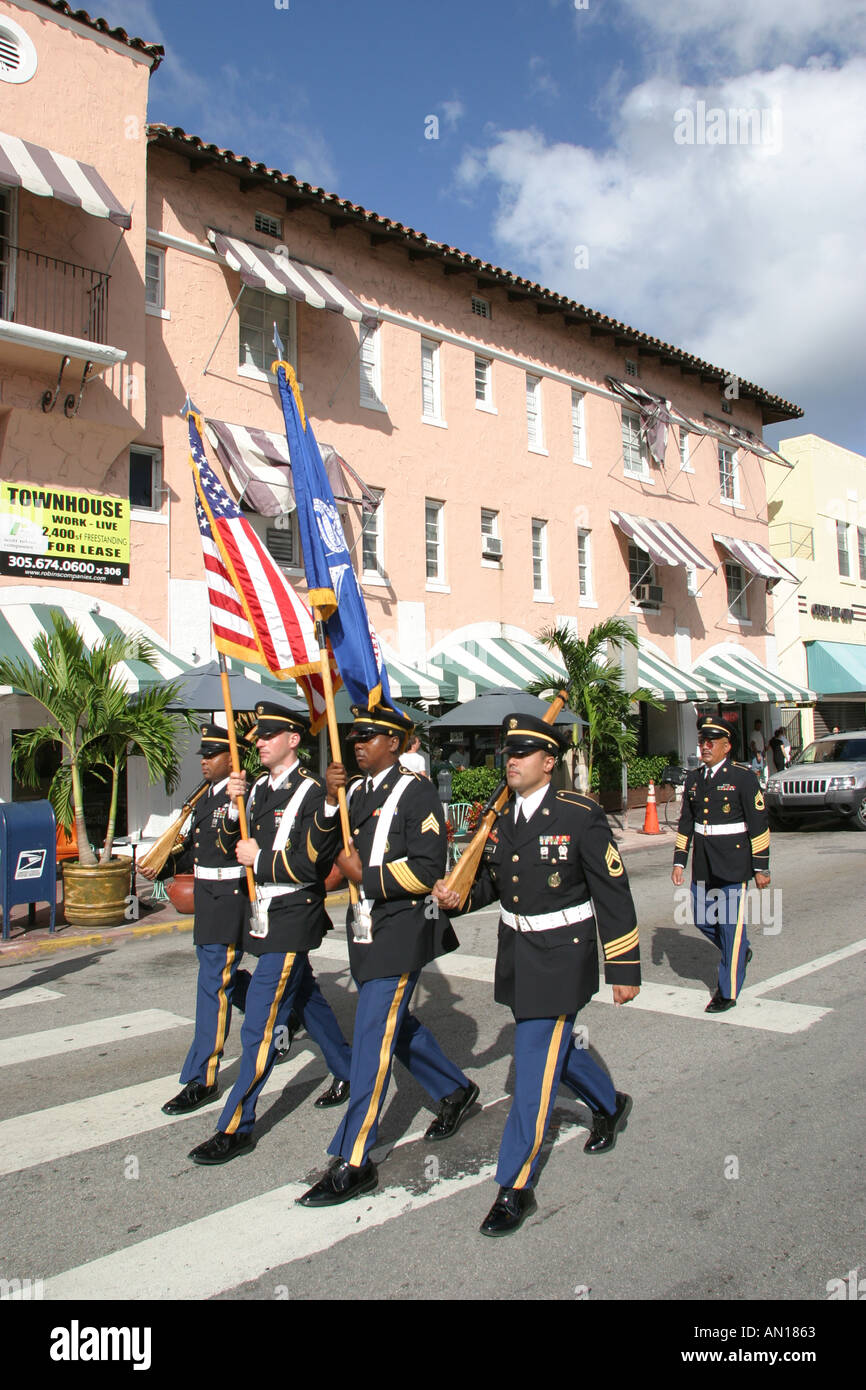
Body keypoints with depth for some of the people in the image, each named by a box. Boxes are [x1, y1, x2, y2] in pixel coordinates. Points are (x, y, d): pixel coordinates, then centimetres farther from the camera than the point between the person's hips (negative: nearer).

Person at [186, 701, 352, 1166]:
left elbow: (313, 863, -20)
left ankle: (235, 1127, 4)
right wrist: (236, 805, -6)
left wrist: (259, 859, -14)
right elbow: (244, 844, 8)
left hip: (292, 919, -9)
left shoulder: (312, 792, -15)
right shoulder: (260, 787, 9)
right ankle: (347, 1074, 42)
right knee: (305, 999, 23)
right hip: (264, 915, 9)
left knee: (260, 1023, -6)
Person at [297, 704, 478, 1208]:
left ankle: (353, 1163, 2)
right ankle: (456, 1090, 43)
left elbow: (428, 869, -17)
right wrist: (331, 800, -7)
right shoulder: (357, 790, 11)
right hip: (366, 928, 8)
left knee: (373, 1038, -7)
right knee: (394, 1023, 21)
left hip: (402, 929, -8)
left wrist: (366, 874, -17)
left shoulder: (416, 791, -12)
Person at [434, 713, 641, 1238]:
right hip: (516, 953, 7)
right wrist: (457, 895, -9)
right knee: (554, 1046, 23)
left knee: (535, 1067, -4)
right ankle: (610, 1104, 52)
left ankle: (516, 1187, 11)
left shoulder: (580, 815, -17)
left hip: (562, 956, -7)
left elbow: (614, 895, -13)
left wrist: (625, 969, -10)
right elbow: (489, 878, 13)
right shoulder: (499, 817, 1)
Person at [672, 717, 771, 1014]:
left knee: (731, 924, 0)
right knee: (702, 920, 11)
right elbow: (685, 822, 13)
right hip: (702, 865, 6)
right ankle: (739, 951, 39)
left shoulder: (743, 776, -8)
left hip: (733, 863, -6)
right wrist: (679, 861, 9)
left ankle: (728, 992, 11)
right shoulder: (693, 777, 9)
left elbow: (759, 824, -8)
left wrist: (761, 867, -8)